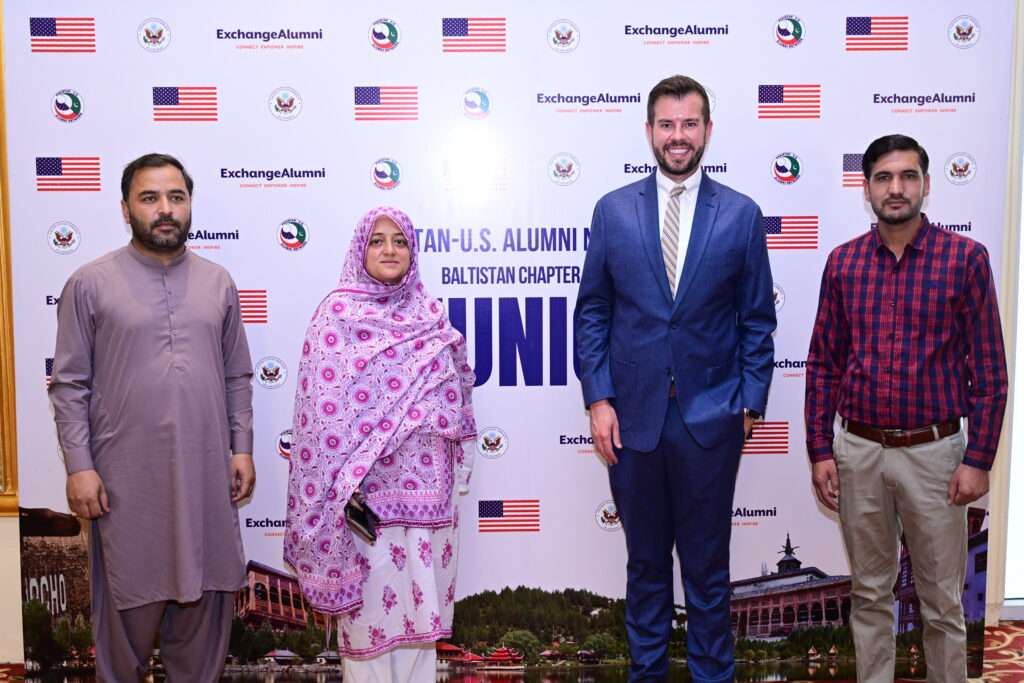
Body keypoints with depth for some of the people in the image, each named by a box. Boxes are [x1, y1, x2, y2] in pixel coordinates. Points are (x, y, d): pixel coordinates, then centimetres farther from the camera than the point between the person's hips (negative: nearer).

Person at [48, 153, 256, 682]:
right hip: (127, 478, -3)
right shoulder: (90, 284, -3)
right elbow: (69, 384, -3)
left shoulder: (218, 283, 7)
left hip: (205, 474, 3)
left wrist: (242, 447, 5)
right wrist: (79, 465, -8)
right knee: (129, 601, 10)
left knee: (204, 595, 13)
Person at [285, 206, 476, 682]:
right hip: (366, 481, -4)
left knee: (420, 590, 10)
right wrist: (341, 482, -14)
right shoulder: (338, 313, -4)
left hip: (423, 479, 4)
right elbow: (325, 403, -9)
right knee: (368, 593, 2)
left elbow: (453, 391, 15)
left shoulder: (430, 312, 10)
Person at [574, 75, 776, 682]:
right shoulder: (613, 210, 2)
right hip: (632, 414, 1)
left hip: (710, 417, -1)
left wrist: (750, 403, -2)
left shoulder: (741, 214, 1)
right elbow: (592, 313, 3)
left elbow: (758, 320, 3)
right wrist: (599, 399, -4)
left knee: (708, 563, 11)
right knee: (646, 560, 15)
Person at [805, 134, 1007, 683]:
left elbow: (989, 367, -4)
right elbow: (823, 364, 5)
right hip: (858, 451, 2)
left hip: (933, 451, -2)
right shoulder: (843, 262, 2)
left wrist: (978, 459, -8)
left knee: (941, 600, 9)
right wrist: (820, 450, 1)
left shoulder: (965, 258, -5)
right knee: (870, 591, 15)